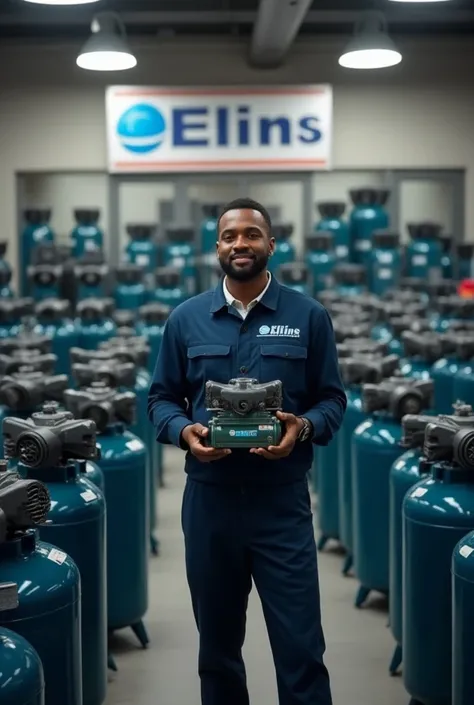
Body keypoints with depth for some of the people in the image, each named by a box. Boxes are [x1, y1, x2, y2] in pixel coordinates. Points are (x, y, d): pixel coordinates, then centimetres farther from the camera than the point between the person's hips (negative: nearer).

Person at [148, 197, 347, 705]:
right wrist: (184, 432, -12)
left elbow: (332, 398, 4)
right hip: (209, 497, 2)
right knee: (217, 642, 16)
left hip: (283, 499, -2)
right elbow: (161, 398, 9)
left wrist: (304, 428, -16)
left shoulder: (308, 316, 1)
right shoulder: (186, 319, 4)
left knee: (300, 646, -1)